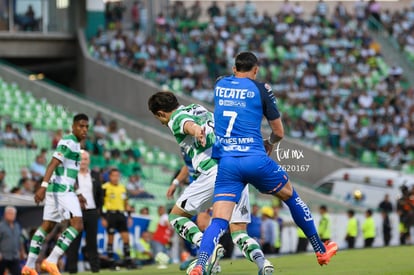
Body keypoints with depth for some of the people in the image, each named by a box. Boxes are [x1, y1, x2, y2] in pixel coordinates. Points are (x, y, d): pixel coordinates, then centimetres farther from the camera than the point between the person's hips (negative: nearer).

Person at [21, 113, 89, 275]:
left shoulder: (75, 144, 20)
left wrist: (77, 195, 29)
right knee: (77, 225, -16)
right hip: (62, 189, -10)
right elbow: (53, 164, -21)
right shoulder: (68, 142, -11)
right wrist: (44, 186, -31)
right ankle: (51, 261, -21)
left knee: (47, 226, 11)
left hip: (58, 189, 10)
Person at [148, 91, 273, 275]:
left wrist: (196, 131, -46)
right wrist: (177, 182, 50)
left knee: (176, 216, 9)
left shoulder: (176, 119, 6)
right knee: (239, 232, 9)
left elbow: (189, 124, -22)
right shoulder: (202, 111, 32)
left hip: (214, 173, -7)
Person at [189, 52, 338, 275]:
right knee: (290, 195, 22)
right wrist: (270, 144, 29)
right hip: (255, 159, -2)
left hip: (225, 162, 2)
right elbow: (279, 132, 7)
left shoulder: (219, 85, 12)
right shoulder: (260, 89, 2)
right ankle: (321, 250, 33)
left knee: (219, 221, -4)